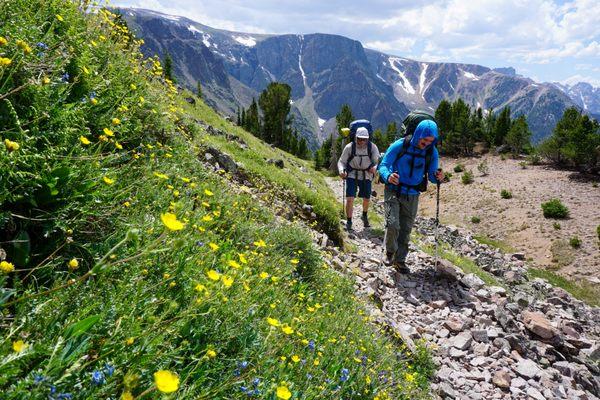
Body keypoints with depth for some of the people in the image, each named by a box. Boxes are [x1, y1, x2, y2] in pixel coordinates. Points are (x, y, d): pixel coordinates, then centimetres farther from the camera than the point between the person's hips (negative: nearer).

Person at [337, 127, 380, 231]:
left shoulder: (372, 147, -16)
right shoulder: (349, 147, -17)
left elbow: (378, 161, -14)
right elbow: (341, 161, -9)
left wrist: (375, 168, -37)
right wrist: (341, 170, -30)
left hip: (366, 175, 2)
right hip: (352, 175, -1)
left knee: (366, 199, 11)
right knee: (350, 199, -13)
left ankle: (365, 216, 42)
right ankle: (349, 222, 2)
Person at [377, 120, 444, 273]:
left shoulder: (432, 152, -5)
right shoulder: (399, 146, -15)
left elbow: (431, 174, 2)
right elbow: (383, 165, -13)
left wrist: (437, 177, -23)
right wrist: (388, 176, -36)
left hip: (412, 196, 3)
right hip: (393, 191, -3)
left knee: (406, 229, 9)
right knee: (393, 224, -16)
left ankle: (399, 260, 25)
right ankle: (390, 251, 14)